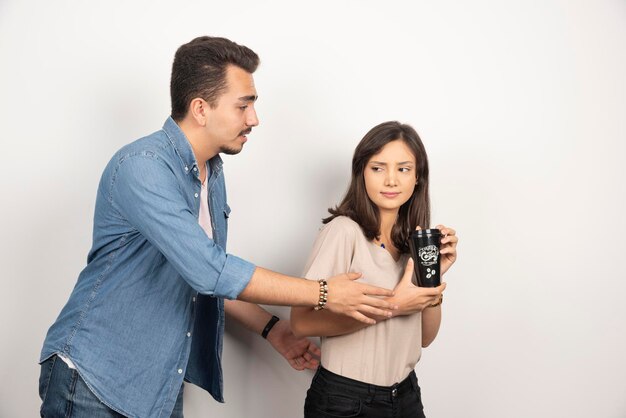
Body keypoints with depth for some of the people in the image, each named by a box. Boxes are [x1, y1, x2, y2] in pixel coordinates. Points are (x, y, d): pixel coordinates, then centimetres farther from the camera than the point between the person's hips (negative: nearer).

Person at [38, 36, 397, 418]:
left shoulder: (213, 175, 7)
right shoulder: (143, 167, -22)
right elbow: (209, 271, -29)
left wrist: (271, 328, 8)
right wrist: (324, 294, -23)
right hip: (94, 379, -7)